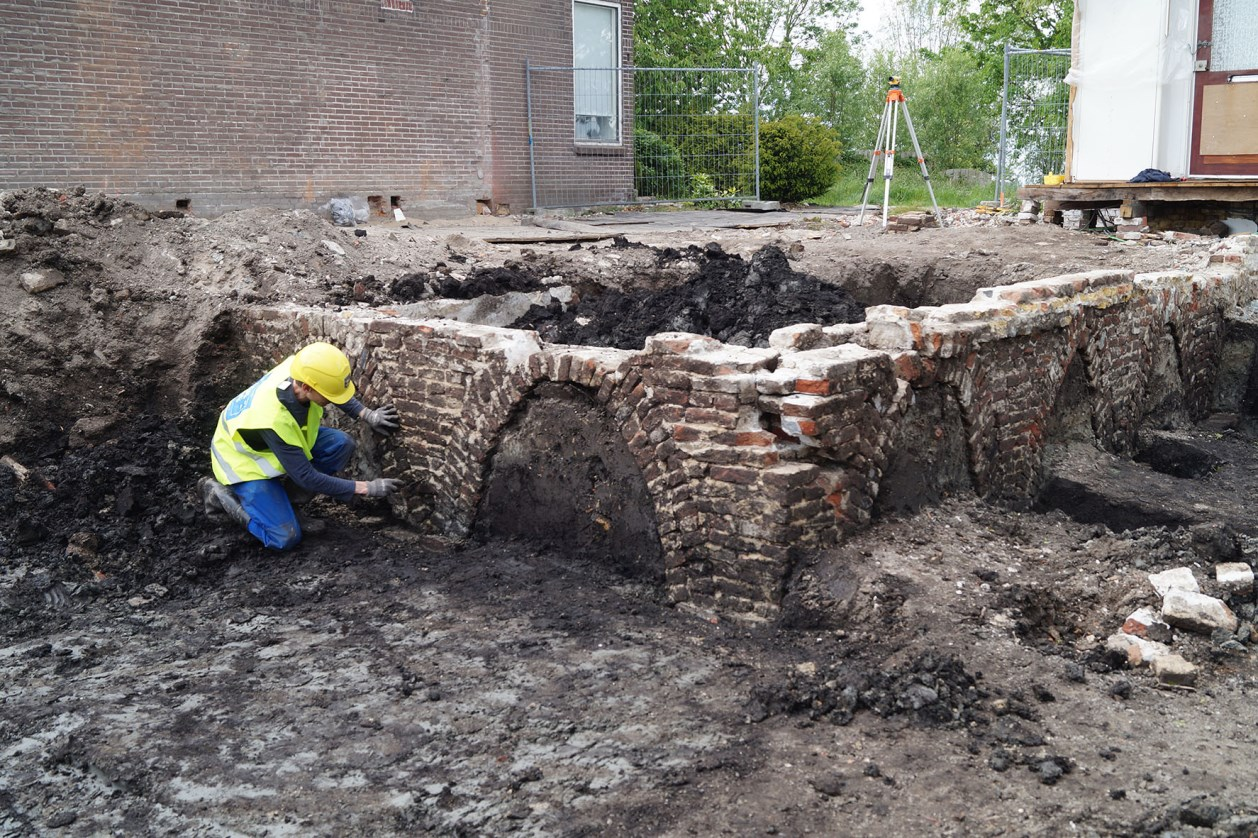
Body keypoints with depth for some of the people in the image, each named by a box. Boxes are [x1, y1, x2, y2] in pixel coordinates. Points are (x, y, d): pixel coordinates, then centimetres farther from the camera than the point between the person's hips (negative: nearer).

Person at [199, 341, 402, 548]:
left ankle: (282, 489, 2)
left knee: (341, 444, -16)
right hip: (244, 459, -7)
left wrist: (368, 415, -13)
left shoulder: (300, 369, -26)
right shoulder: (273, 420, -42)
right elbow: (307, 478, -33)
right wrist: (366, 487, -31)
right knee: (286, 538, -15)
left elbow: (336, 391, 1)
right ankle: (219, 494, 3)